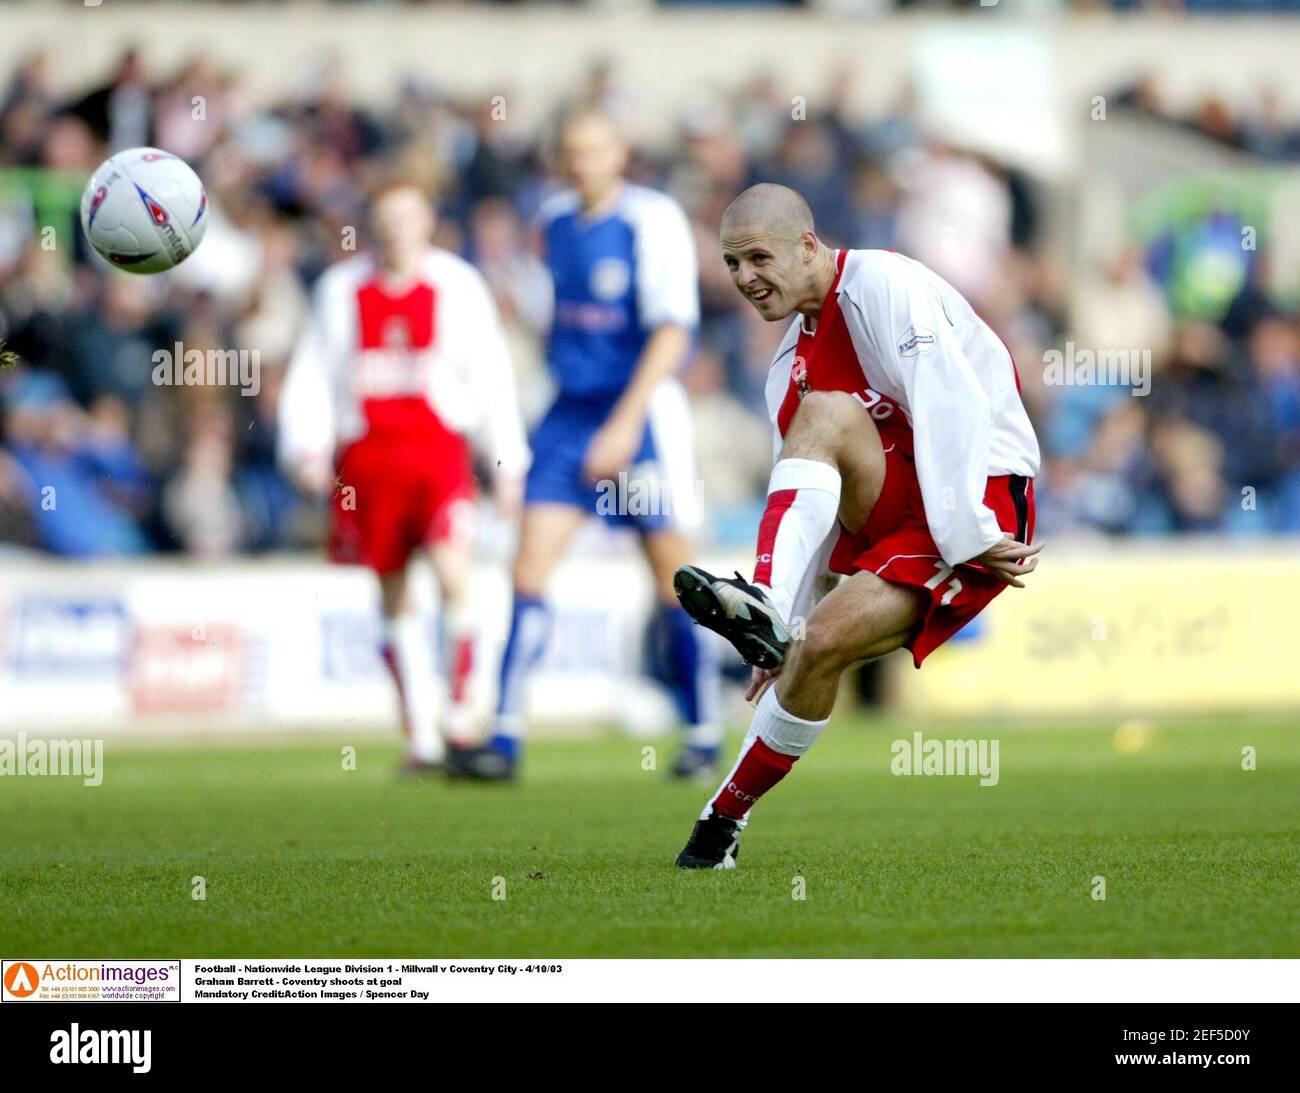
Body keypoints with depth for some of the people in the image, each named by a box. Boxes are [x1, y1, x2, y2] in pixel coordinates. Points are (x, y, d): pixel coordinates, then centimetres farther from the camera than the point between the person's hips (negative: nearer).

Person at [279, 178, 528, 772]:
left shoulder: (457, 286, 5)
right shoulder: (340, 289, 9)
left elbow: (491, 377, 9)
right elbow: (312, 374, 11)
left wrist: (508, 462, 7)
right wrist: (306, 446, -3)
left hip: (440, 449, -2)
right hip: (366, 452, 2)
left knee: (452, 568, -22)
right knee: (393, 594, 5)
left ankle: (457, 705, -8)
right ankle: (420, 731, 13)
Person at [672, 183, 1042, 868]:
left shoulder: (881, 284, -10)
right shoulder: (792, 364, 17)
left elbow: (951, 406, -19)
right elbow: (804, 498, 19)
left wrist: (965, 535, -25)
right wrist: (781, 633, 14)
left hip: (982, 499, -7)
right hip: (888, 515, 7)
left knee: (824, 642, -26)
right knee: (822, 412, -22)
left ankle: (727, 815, -24)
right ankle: (767, 612, -36)